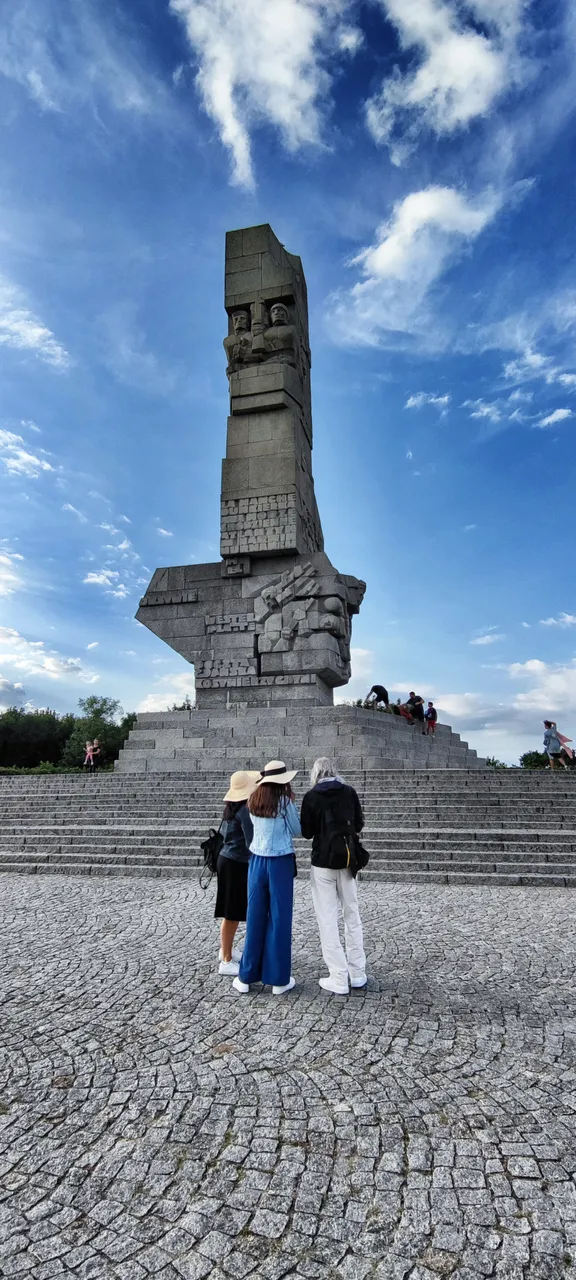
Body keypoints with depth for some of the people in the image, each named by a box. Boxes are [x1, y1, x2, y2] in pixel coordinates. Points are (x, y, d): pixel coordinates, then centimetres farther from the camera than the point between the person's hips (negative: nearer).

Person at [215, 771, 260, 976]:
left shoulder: (231, 807, 5)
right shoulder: (245, 810, -20)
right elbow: (251, 842, -20)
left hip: (227, 859, 9)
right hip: (236, 864, -9)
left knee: (231, 912, 20)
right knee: (232, 914, 1)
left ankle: (226, 951, 34)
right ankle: (226, 962, 10)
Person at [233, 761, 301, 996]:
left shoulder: (254, 800, 3)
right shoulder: (284, 801, -12)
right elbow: (297, 830, -2)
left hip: (257, 860, 5)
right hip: (280, 862, -4)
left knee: (255, 917, 13)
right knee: (279, 918, 6)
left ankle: (246, 976, 22)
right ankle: (278, 979, 16)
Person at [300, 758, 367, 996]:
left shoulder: (311, 796, -10)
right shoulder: (349, 792, -3)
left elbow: (306, 832, -4)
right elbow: (359, 825, 6)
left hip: (323, 863, -3)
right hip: (347, 861, 3)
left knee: (327, 920, 6)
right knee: (352, 916, 16)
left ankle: (339, 979, 9)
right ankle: (357, 974, 23)